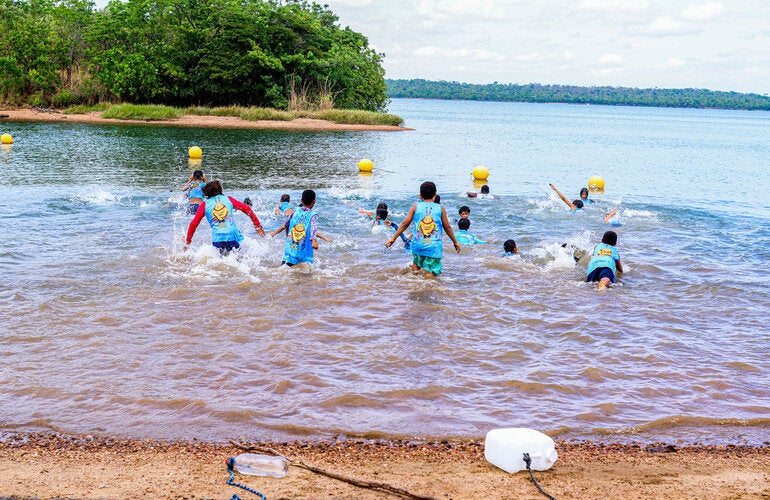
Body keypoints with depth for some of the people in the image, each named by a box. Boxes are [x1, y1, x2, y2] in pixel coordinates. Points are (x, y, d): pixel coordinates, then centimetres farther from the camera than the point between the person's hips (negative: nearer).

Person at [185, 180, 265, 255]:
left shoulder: (205, 204, 15)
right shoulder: (228, 199, 19)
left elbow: (194, 223, 11)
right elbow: (247, 209, 12)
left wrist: (187, 242, 19)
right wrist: (258, 226, 16)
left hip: (218, 238, -1)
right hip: (233, 235, 1)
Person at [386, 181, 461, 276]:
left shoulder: (416, 207, 6)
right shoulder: (440, 208, 5)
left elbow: (405, 224, 5)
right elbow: (447, 227, 12)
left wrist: (393, 238, 14)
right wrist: (455, 242, 25)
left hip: (418, 245, 2)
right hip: (434, 247, -2)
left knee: (416, 263, 27)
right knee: (430, 275, -4)